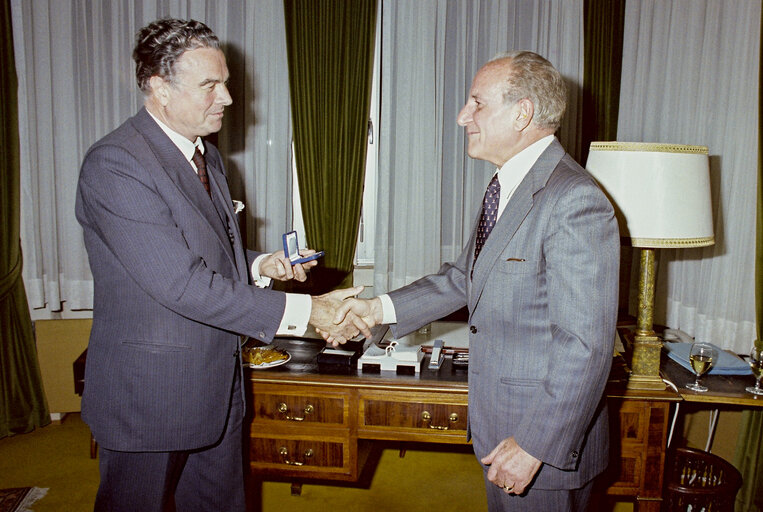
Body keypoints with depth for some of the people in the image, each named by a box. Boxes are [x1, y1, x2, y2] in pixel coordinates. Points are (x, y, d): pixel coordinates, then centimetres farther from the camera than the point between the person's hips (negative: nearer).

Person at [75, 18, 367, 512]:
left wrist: (259, 264, -2)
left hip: (217, 387, 8)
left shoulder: (206, 156, 9)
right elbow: (181, 283, -27)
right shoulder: (114, 164, -20)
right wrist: (304, 310, -26)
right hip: (149, 394, -7)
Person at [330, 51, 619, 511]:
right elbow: (466, 276, 13)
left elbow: (586, 345, -25)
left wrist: (535, 446, -22)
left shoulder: (576, 202, -24)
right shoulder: (508, 187, 6)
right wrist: (380, 309, 5)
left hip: (545, 443, -8)